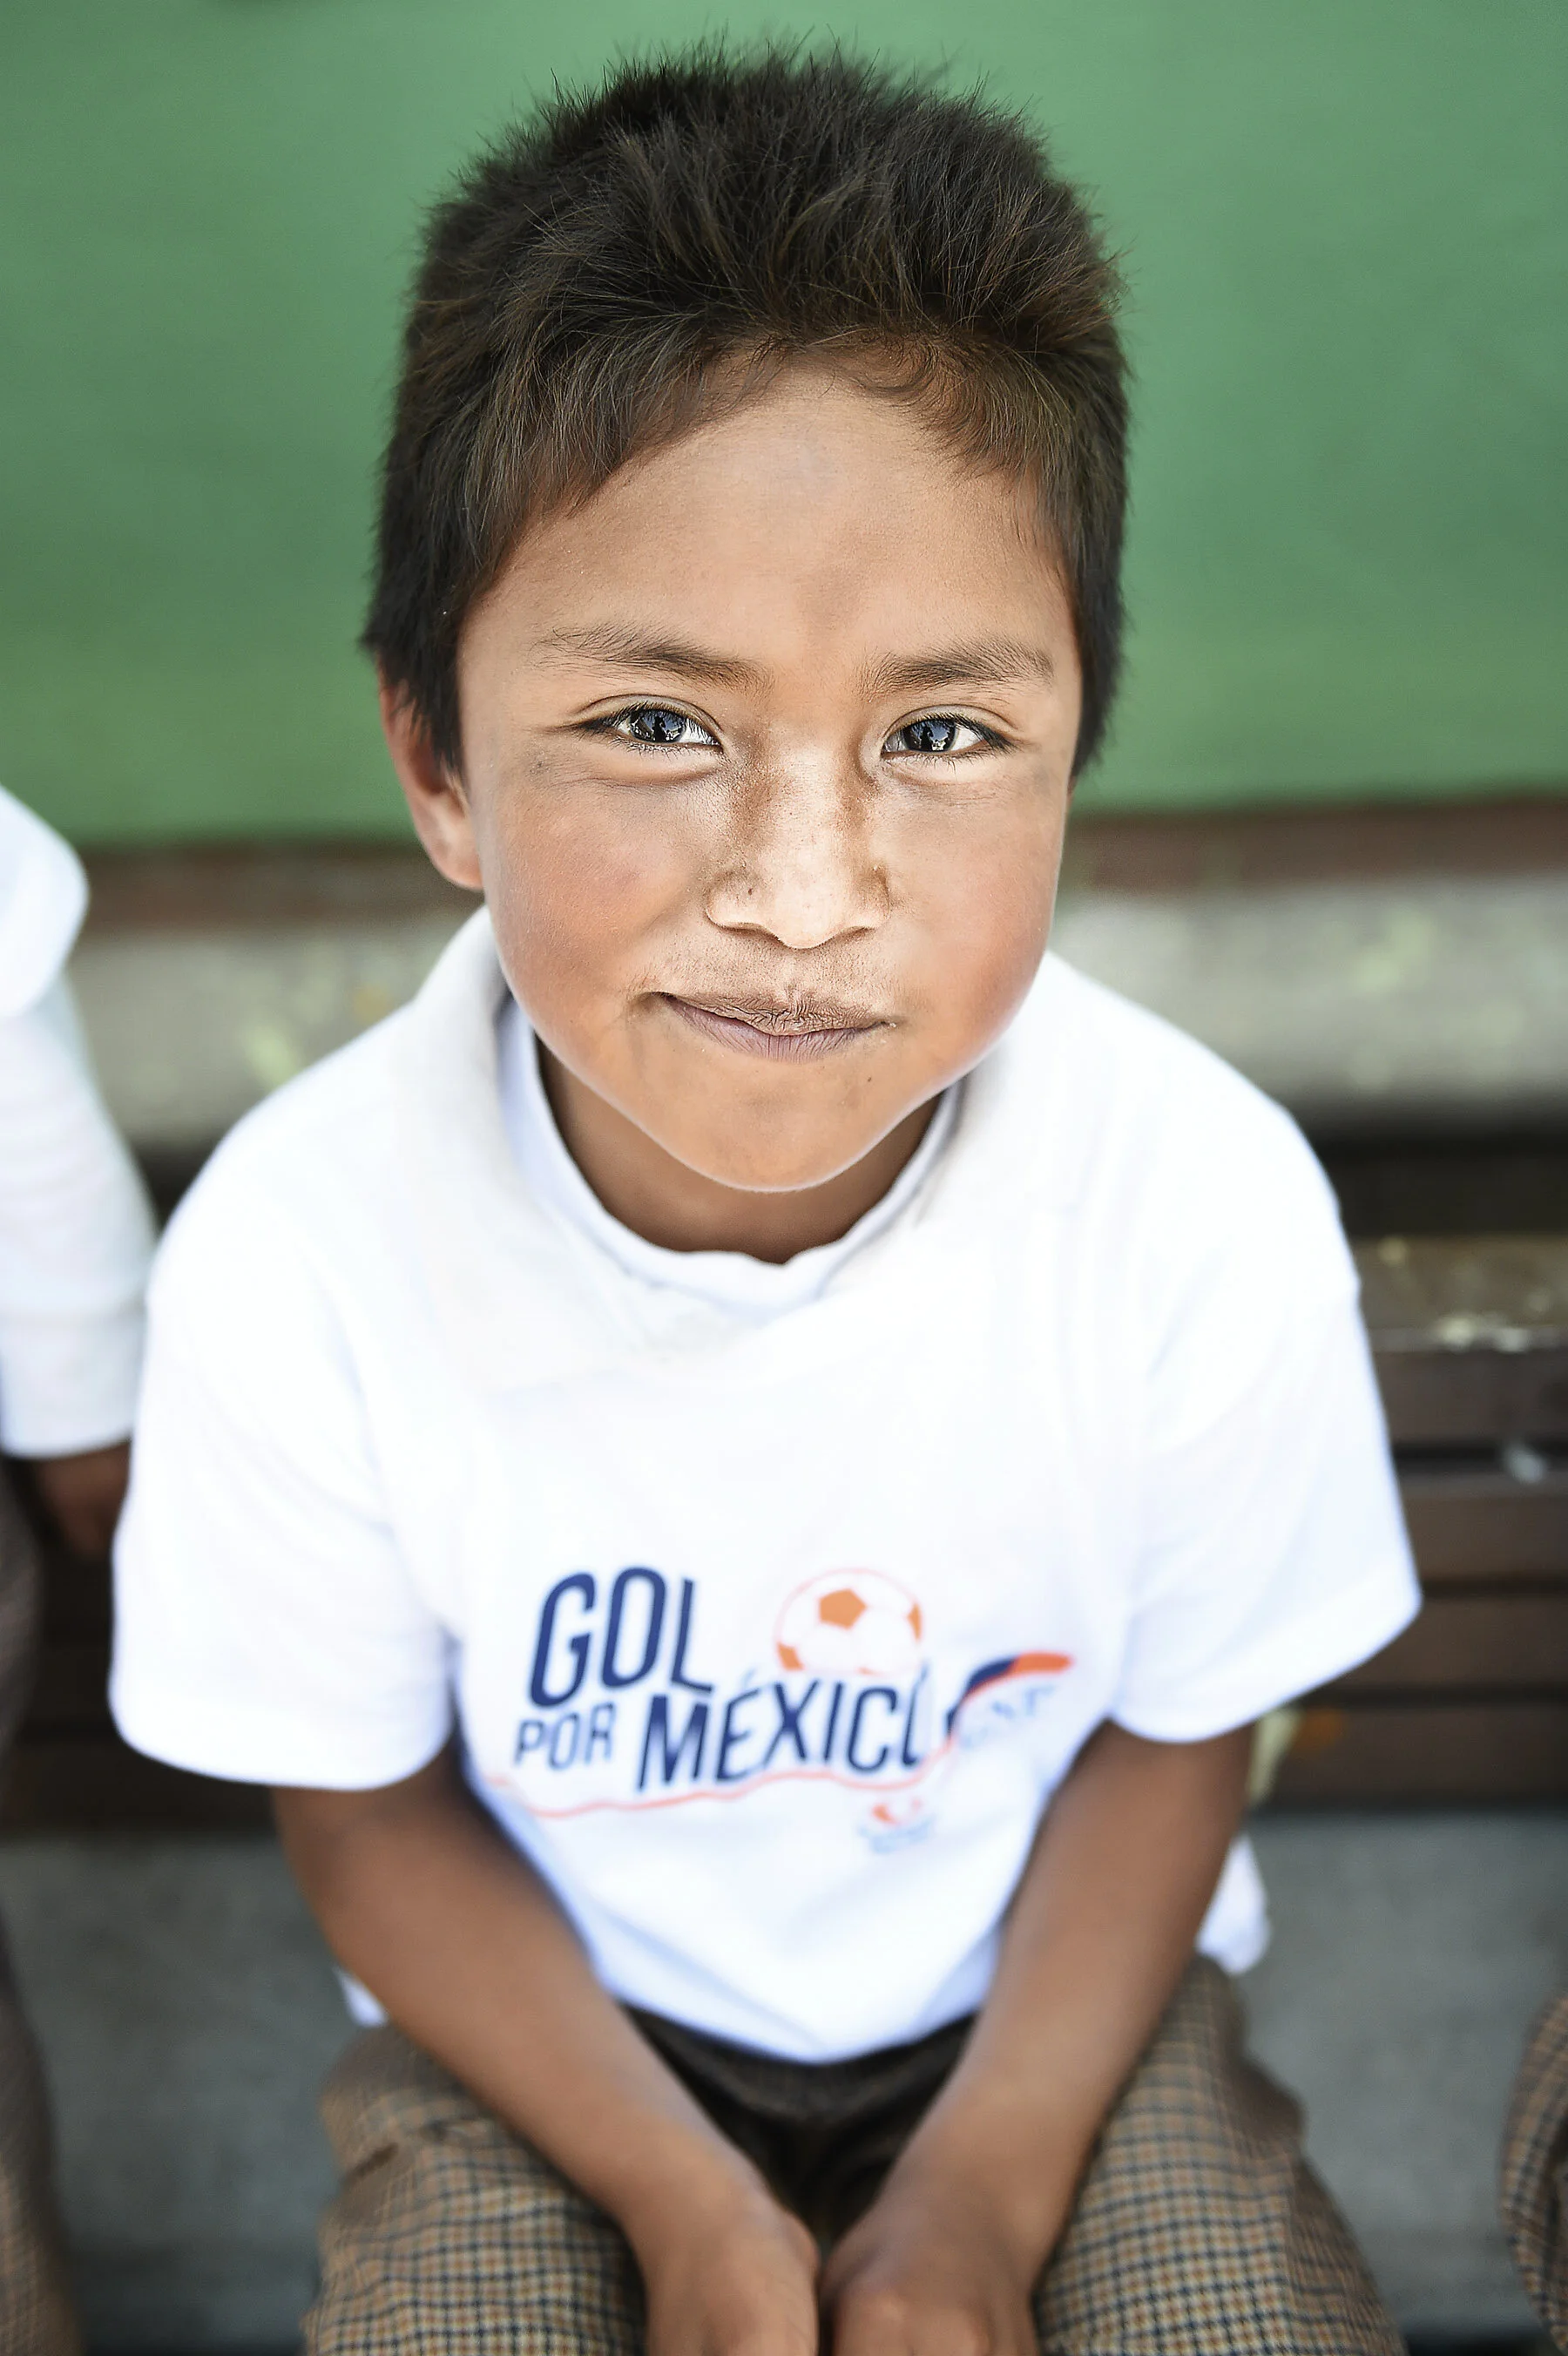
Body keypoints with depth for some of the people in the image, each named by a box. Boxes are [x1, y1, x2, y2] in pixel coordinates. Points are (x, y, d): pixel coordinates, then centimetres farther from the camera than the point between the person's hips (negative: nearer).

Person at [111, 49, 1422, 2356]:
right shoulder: (296, 1257, -26)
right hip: (546, 2013, 0)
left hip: (1049, 1982, 1)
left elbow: (1176, 1733, -6)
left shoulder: (1208, 1202, -24)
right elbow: (371, 1813, -8)